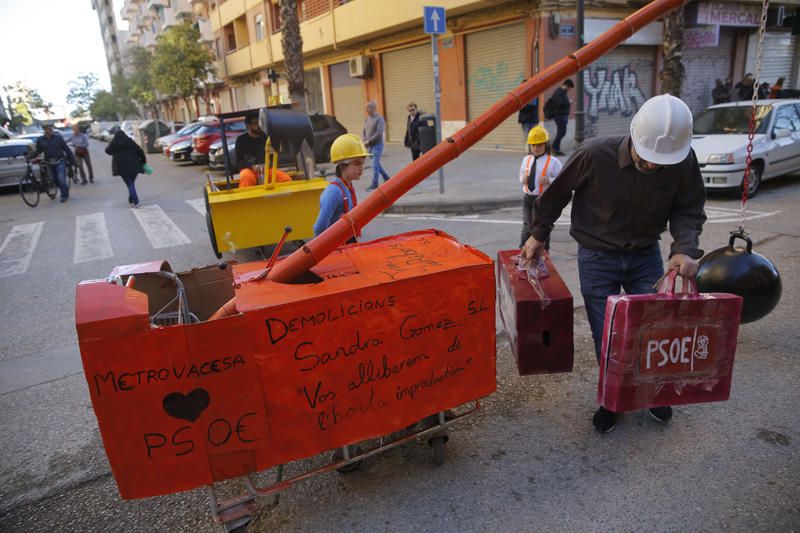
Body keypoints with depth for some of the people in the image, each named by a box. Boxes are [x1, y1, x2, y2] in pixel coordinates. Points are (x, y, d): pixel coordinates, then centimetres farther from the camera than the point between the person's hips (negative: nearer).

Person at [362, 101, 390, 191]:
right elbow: (363, 131, 13)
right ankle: (386, 178, 31)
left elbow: (379, 133, -21)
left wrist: (369, 141, -18)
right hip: (370, 146, 8)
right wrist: (364, 141, -5)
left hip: (377, 145, -8)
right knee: (376, 163, 16)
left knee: (375, 164, -11)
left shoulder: (379, 119, -12)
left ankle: (374, 184, -9)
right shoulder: (367, 119, 11)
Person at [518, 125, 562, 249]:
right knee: (527, 226, 13)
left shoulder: (553, 162, -9)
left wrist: (549, 181, -25)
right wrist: (522, 179, -3)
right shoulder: (526, 160, 9)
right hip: (527, 197, 5)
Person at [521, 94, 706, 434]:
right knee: (606, 335, 3)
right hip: (598, 256, -2)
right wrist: (539, 235, 3)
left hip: (645, 254, 2)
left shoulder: (683, 162, -18)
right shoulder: (595, 154, -25)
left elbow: (688, 210, -3)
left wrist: (685, 249, -23)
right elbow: (556, 193, -8)